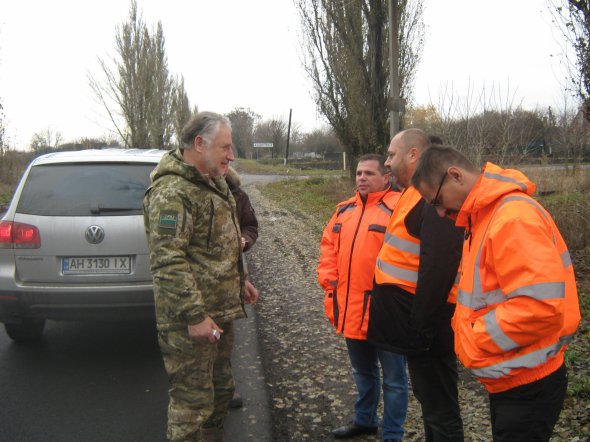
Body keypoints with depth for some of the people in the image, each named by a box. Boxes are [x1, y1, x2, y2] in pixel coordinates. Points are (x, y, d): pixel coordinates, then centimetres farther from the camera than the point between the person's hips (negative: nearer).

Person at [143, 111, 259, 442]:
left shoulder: (212, 182, 13)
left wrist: (240, 280, 22)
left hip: (220, 311, 10)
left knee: (221, 389, 22)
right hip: (192, 319, -10)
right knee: (193, 401, 0)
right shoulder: (173, 191, -20)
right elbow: (167, 262, -26)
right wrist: (194, 316, -27)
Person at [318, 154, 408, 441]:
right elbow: (329, 247, 16)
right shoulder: (344, 210, 11)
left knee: (393, 377, 8)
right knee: (362, 370, 25)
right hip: (350, 309, 7)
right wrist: (329, 281, 5)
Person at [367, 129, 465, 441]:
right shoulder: (416, 194, 13)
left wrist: (420, 329, -23)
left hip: (427, 321, -10)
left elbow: (437, 272, -26)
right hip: (411, 314, 10)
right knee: (428, 397, 23)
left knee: (439, 410, 3)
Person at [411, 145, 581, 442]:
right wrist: (464, 326, 4)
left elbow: (539, 306, -30)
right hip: (505, 381, 9)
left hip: (527, 388, -9)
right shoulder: (483, 216, 9)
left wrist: (472, 341, -20)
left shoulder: (514, 217, -24)